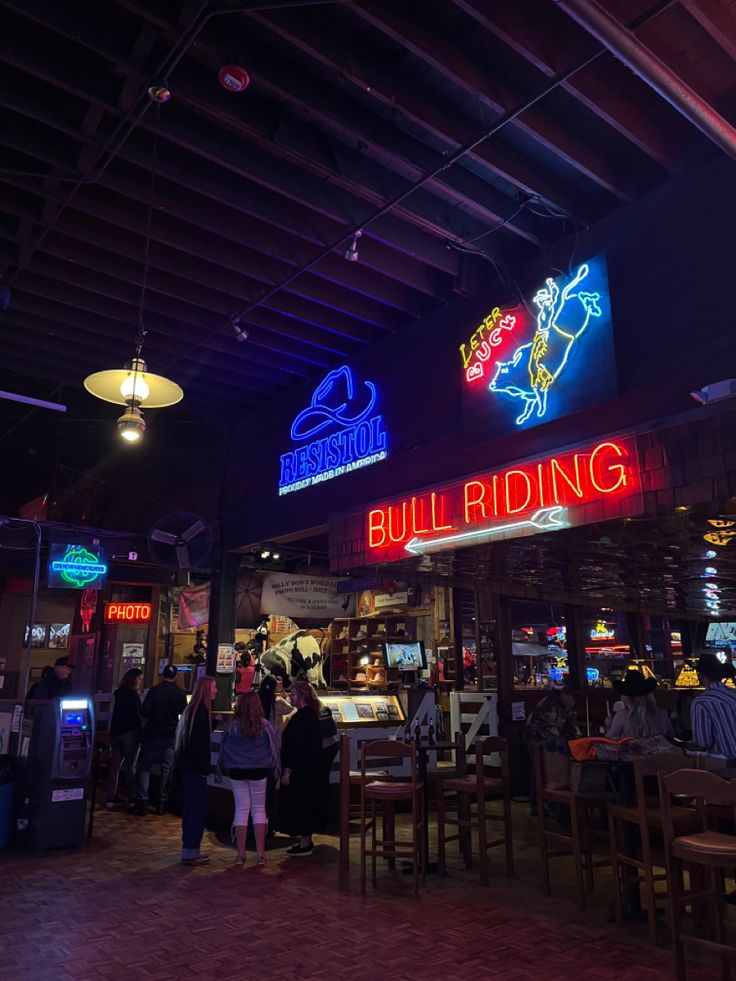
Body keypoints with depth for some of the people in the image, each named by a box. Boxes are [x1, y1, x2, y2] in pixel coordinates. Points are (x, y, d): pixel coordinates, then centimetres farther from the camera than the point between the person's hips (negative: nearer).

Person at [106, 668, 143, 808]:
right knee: (130, 766, -3)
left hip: (115, 732, 8)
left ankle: (111, 798, 11)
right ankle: (132, 798, 0)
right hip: (129, 732, -8)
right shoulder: (132, 693, -12)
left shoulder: (119, 692, 12)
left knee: (115, 765, 8)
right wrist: (141, 731, -6)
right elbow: (136, 715, -14)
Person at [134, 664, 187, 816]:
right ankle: (162, 803, 12)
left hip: (152, 734, -1)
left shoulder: (154, 690, -7)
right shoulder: (180, 693, -3)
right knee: (167, 769, 9)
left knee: (145, 767, 8)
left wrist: (150, 722, 8)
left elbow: (144, 712, -10)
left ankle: (142, 801, 0)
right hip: (171, 736, 1)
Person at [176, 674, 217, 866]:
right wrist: (204, 767, -16)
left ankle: (190, 849, 23)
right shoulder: (202, 710, -17)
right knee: (198, 808, -3)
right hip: (194, 767, -10)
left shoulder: (192, 709, 12)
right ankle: (191, 852, 2)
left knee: (191, 807, 15)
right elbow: (199, 743, -21)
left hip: (187, 764, 10)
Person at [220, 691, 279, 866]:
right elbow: (273, 749, -2)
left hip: (237, 772, 0)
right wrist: (276, 769, 9)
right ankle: (260, 854, 9)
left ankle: (241, 854, 11)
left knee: (241, 810, 8)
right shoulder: (265, 725, -9)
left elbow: (224, 750, 2)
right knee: (259, 809, 10)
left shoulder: (233, 726, -8)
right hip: (259, 772, 0)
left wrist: (225, 768, 17)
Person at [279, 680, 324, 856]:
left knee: (299, 804, -1)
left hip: (301, 769, -10)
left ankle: (305, 844, 7)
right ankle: (306, 841, 26)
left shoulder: (303, 716, -20)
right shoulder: (310, 714, 11)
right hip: (309, 769, 10)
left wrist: (287, 770, -22)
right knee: (306, 804, 16)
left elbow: (297, 745, -24)